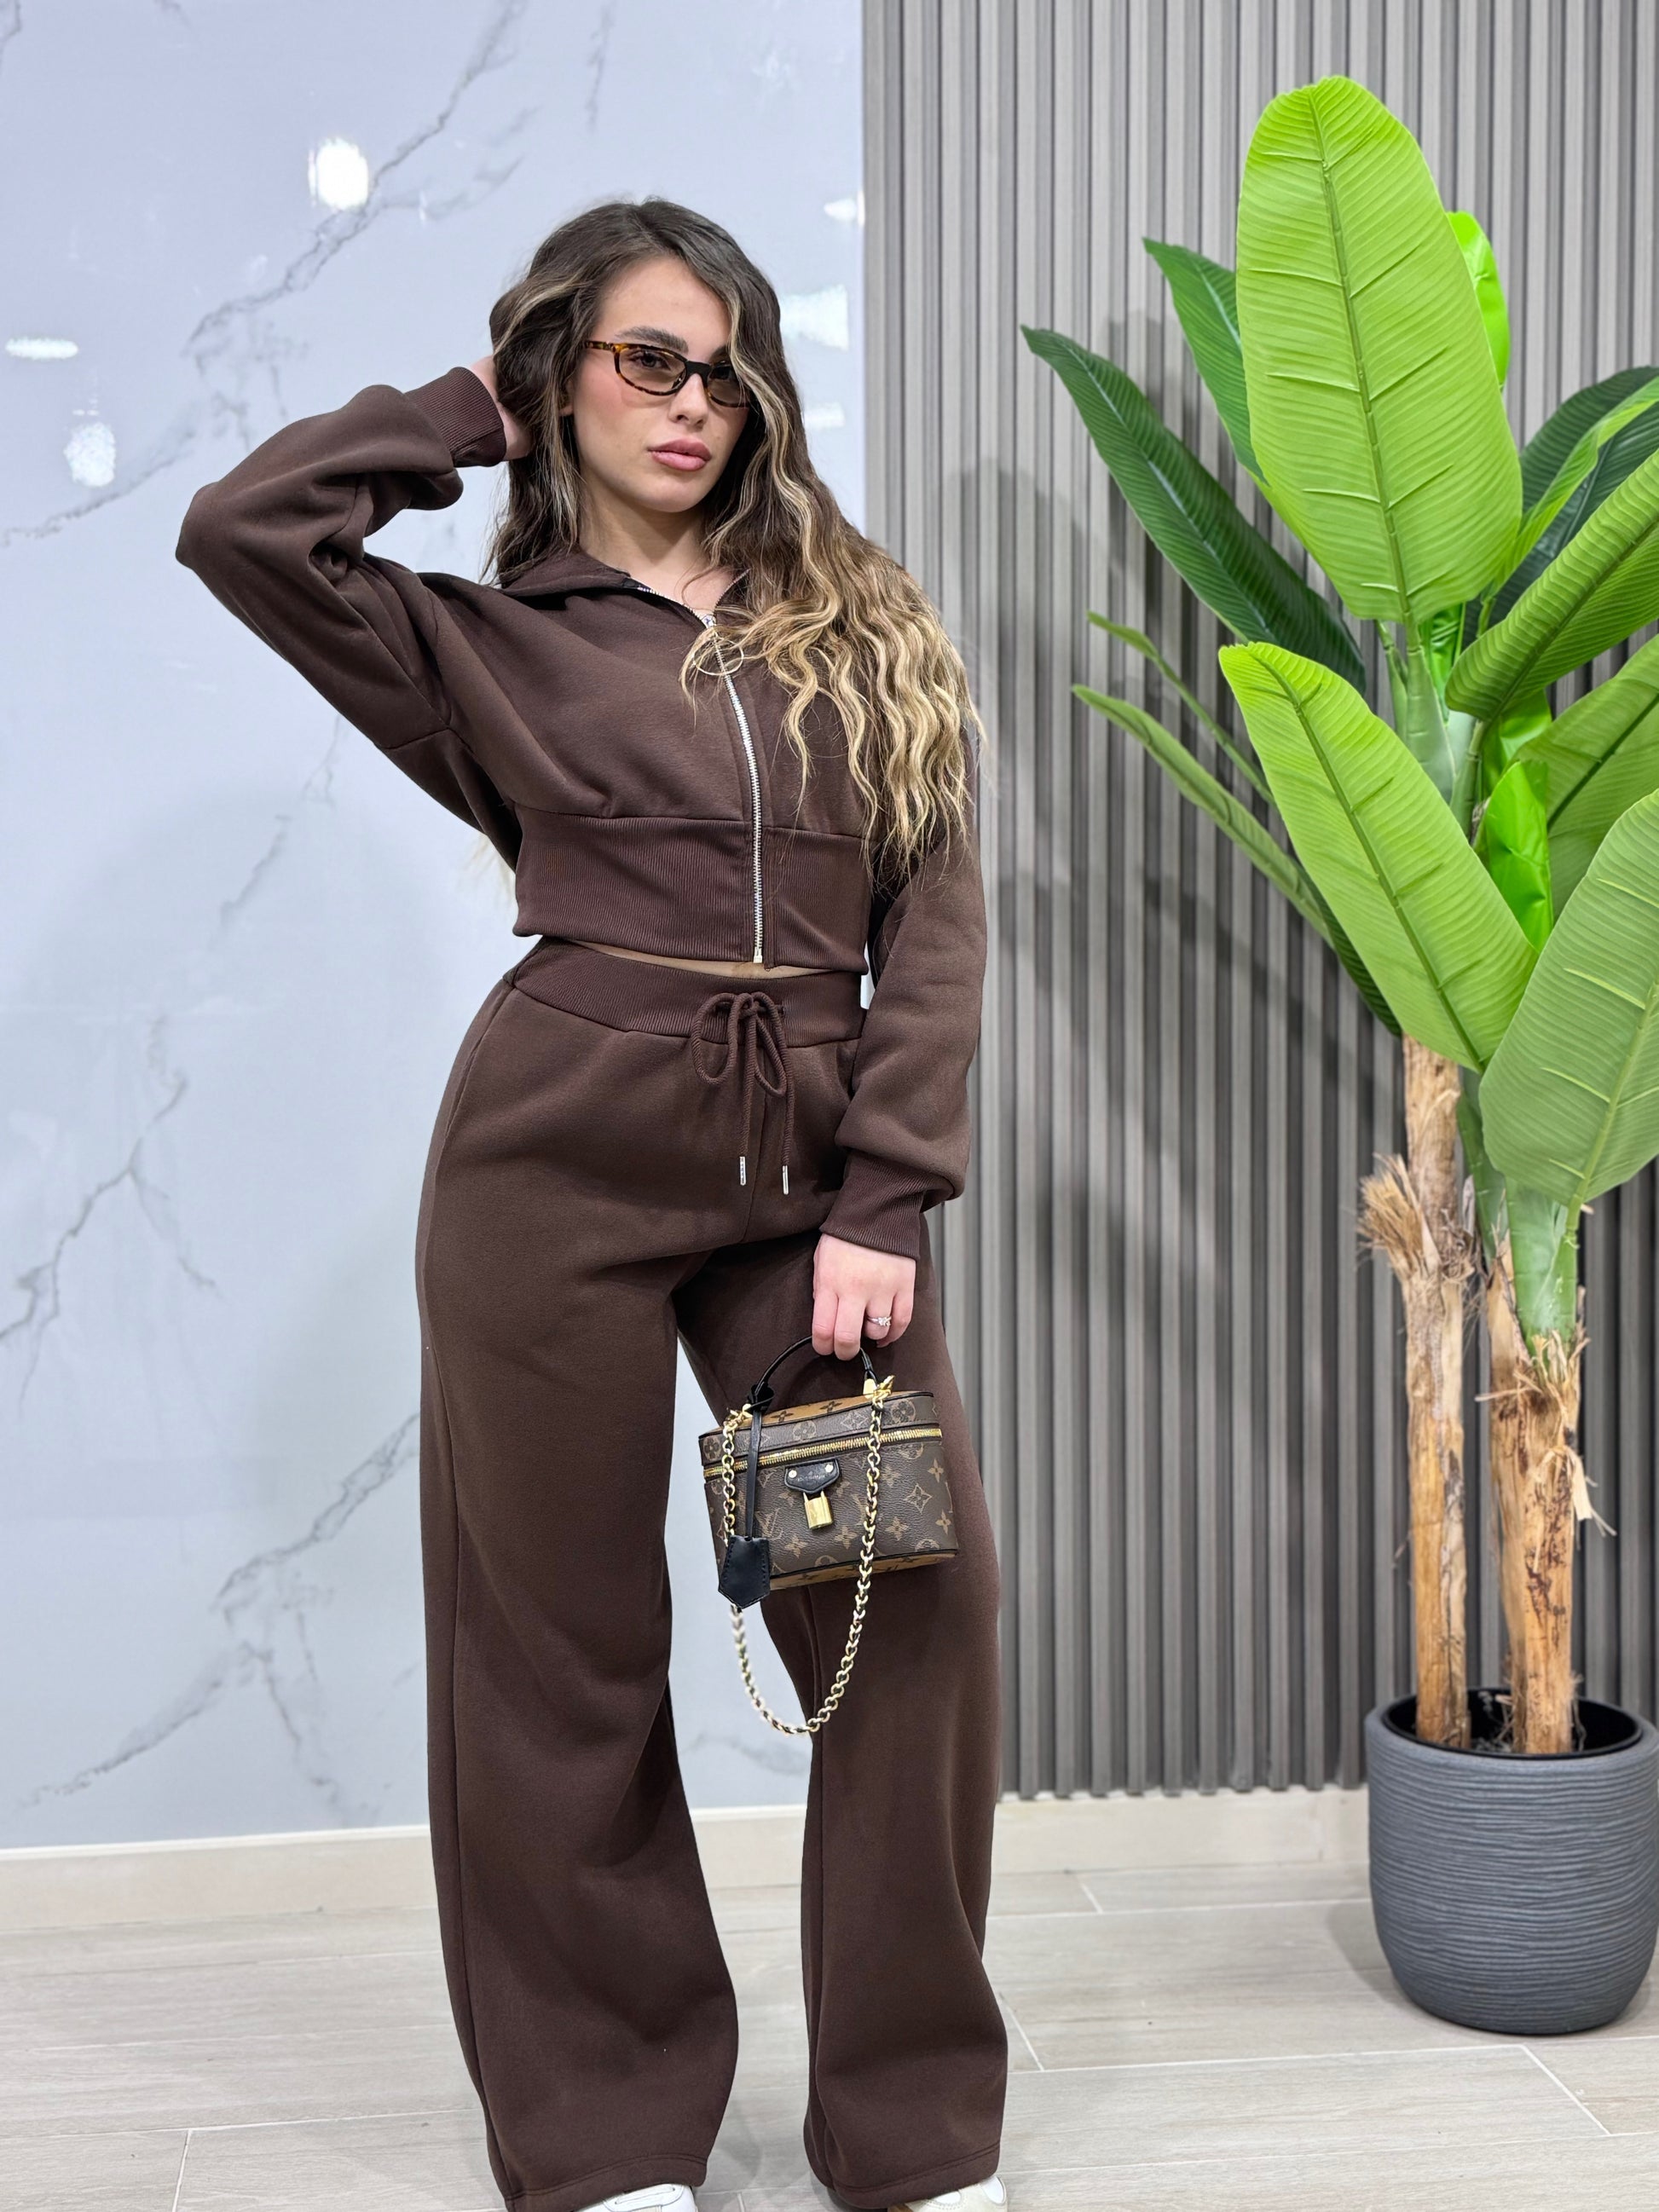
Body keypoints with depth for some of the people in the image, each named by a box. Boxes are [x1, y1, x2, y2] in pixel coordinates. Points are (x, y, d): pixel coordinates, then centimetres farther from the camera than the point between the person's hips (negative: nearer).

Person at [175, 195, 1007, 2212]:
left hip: (819, 1174, 2)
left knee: (920, 1613, -1)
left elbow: (937, 915, 5)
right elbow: (240, 528, -7)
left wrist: (885, 1204, -6)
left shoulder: (864, 626, 13)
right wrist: (466, 420, 8)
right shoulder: (489, 643, 9)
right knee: (568, 1645, 6)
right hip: (562, 1160, -1)